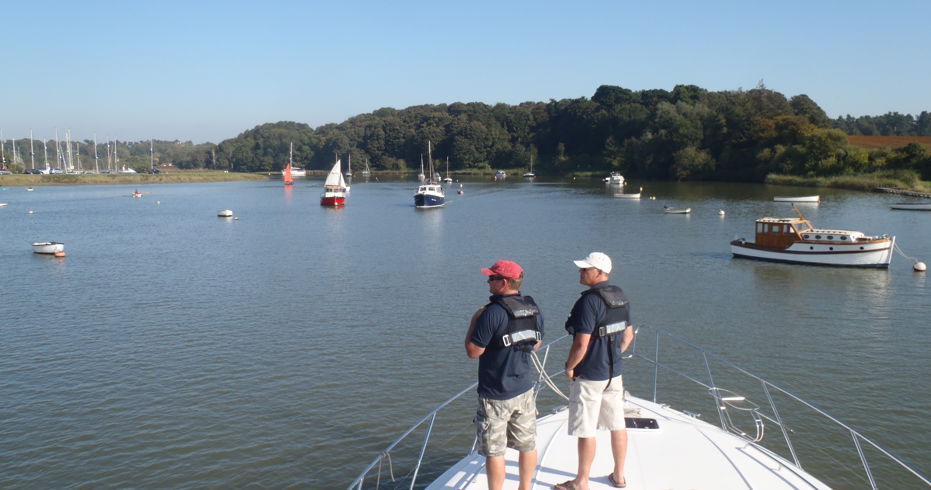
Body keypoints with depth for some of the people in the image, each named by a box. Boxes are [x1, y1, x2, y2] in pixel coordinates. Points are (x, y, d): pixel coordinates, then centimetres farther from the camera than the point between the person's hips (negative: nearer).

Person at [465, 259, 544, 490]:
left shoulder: (493, 313, -21)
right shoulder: (533, 308, 2)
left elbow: (473, 351, -18)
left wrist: (474, 321, -7)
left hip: (495, 395, -7)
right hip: (525, 390, 7)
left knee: (494, 451, 4)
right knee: (527, 445, 17)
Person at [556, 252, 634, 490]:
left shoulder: (589, 301, -22)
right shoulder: (620, 296, 5)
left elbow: (581, 344, -24)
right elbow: (628, 335, 14)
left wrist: (569, 367, -10)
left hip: (589, 376, -8)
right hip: (614, 373, 9)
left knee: (585, 431, 3)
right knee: (617, 425, 16)